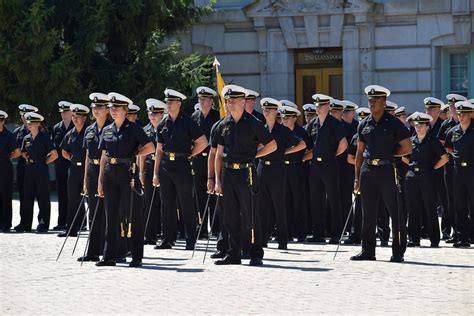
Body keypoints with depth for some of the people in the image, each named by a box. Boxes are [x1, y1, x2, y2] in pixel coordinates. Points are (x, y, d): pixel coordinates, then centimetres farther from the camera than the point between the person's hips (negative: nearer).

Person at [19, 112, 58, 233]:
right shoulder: (26, 139, 9)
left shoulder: (44, 138, -7)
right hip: (29, 169, 5)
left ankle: (43, 224, 4)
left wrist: (45, 162, -4)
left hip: (41, 170, -5)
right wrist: (28, 159, 11)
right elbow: (23, 153, 26)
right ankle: (26, 224, 9)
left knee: (43, 197, -1)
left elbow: (54, 155, -6)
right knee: (28, 197, 5)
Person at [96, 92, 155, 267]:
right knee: (112, 215, 7)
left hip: (128, 174, -5)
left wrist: (133, 154, -3)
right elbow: (104, 156, 14)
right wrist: (100, 181, 10)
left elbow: (150, 147, -5)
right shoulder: (107, 130, 12)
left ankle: (137, 257, 2)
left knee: (133, 216, -2)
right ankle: (110, 256, 11)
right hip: (110, 175, 5)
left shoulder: (133, 128, -3)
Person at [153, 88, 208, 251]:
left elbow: (203, 143, -3)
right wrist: (156, 173, 7)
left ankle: (191, 241, 5)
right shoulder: (163, 124, 9)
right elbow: (159, 150, 11)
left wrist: (189, 155, 0)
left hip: (182, 165, -5)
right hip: (165, 166, 5)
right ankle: (167, 239, 13)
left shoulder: (187, 122, -5)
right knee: (167, 204, 7)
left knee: (187, 205, 0)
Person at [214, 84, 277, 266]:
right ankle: (234, 254, 15)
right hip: (228, 173, 5)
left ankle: (256, 255, 3)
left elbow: (272, 145, 1)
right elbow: (219, 154, 13)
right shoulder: (224, 125, 10)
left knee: (249, 216, -3)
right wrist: (217, 180, 9)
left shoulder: (253, 123, -4)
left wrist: (253, 155, -2)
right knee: (231, 217, 8)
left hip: (245, 173, -5)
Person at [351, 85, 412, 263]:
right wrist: (357, 178, 10)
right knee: (368, 213, 8)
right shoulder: (364, 125, 11)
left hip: (387, 170, -5)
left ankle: (398, 252, 3)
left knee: (395, 212, -2)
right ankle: (368, 251, 14)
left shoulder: (393, 123, -2)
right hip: (367, 170, 5)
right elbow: (359, 152, 14)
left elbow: (407, 148, 0)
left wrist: (389, 155, -1)